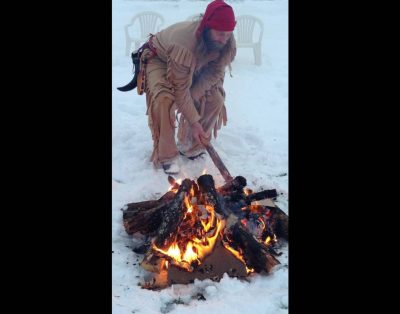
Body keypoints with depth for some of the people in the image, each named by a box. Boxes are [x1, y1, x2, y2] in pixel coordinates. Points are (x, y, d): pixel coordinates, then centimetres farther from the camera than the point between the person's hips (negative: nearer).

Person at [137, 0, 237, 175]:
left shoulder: (227, 43, -26)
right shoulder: (184, 44, -43)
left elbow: (215, 72, -17)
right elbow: (180, 88, -36)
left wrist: (193, 97, -31)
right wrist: (194, 121, -32)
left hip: (194, 65, 6)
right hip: (159, 58, -5)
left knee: (215, 98, -12)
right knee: (165, 99, -31)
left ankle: (192, 147, 5)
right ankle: (166, 156, -15)